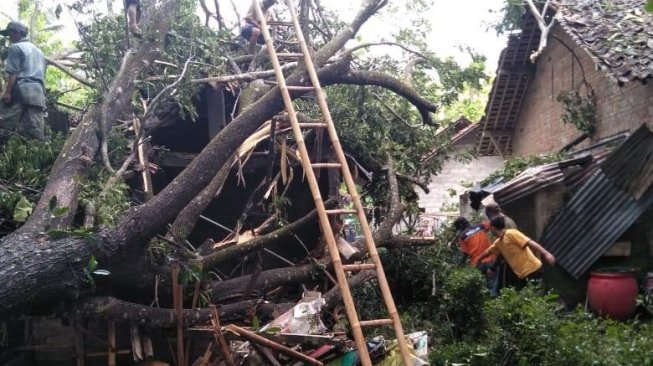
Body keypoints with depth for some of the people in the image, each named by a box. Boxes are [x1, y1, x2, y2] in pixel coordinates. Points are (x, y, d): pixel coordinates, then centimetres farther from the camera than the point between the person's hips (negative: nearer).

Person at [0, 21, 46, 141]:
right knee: (35, 129, 0)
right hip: (38, 92, 7)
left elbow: (13, 72, -7)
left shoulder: (15, 47, 4)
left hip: (21, 89, -7)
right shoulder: (38, 51, 28)